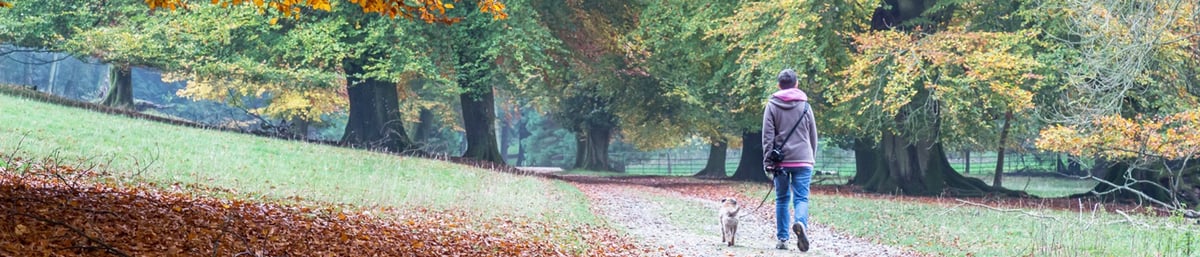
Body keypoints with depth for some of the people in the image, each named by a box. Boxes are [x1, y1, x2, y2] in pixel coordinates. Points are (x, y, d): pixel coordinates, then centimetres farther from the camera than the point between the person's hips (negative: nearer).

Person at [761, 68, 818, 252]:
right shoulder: (804, 105, 6)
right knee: (801, 198, -4)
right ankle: (800, 223, -34)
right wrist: (812, 159, 20)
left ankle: (782, 239, 10)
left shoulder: (772, 105, 2)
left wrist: (768, 161, -2)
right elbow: (813, 135, 11)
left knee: (782, 199, 11)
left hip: (780, 160, 0)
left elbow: (767, 135, -3)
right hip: (803, 160, 0)